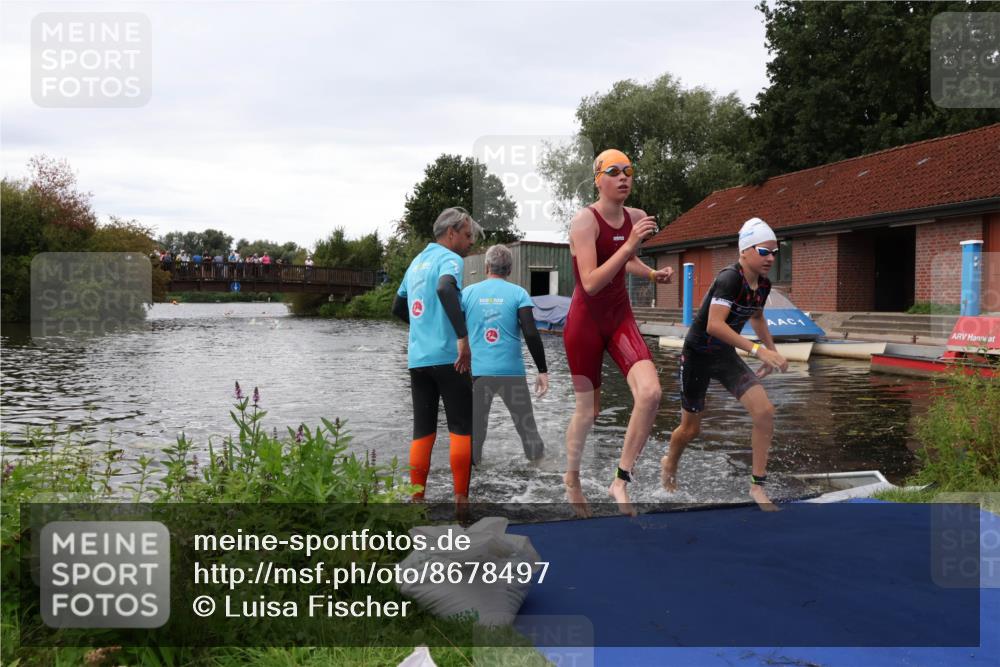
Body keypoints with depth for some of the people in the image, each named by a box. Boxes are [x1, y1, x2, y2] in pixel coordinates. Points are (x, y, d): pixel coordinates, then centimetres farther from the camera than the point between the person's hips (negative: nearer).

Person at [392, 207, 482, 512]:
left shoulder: (416, 262, 19)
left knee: (422, 432, 9)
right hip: (447, 357, -7)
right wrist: (463, 337, -30)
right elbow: (445, 289, -27)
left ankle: (417, 500, 8)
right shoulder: (449, 259, -5)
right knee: (462, 429, -1)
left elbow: (398, 308, 27)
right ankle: (461, 500, -2)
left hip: (417, 358, 7)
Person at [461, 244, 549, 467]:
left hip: (477, 371, 1)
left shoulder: (468, 292, 5)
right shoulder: (518, 293, 0)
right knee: (525, 423, 12)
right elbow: (531, 334, -9)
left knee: (475, 424, 7)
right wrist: (542, 371, -5)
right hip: (512, 372, -1)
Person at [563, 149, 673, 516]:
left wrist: (652, 274, 6)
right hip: (586, 321, -5)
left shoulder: (636, 218, 3)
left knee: (650, 392, -17)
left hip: (621, 317, 5)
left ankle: (621, 482, -2)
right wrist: (629, 244, -31)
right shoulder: (584, 220, -17)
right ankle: (572, 479, 34)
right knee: (588, 409, 6)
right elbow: (591, 283, -27)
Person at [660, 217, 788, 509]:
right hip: (698, 355, -6)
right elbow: (714, 325, -37)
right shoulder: (729, 278, -26)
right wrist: (758, 350, -40)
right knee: (691, 427, 9)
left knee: (765, 412, -13)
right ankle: (669, 465, 42)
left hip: (726, 356, 6)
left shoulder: (763, 285, -1)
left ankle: (758, 486, -2)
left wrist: (773, 352, 20)